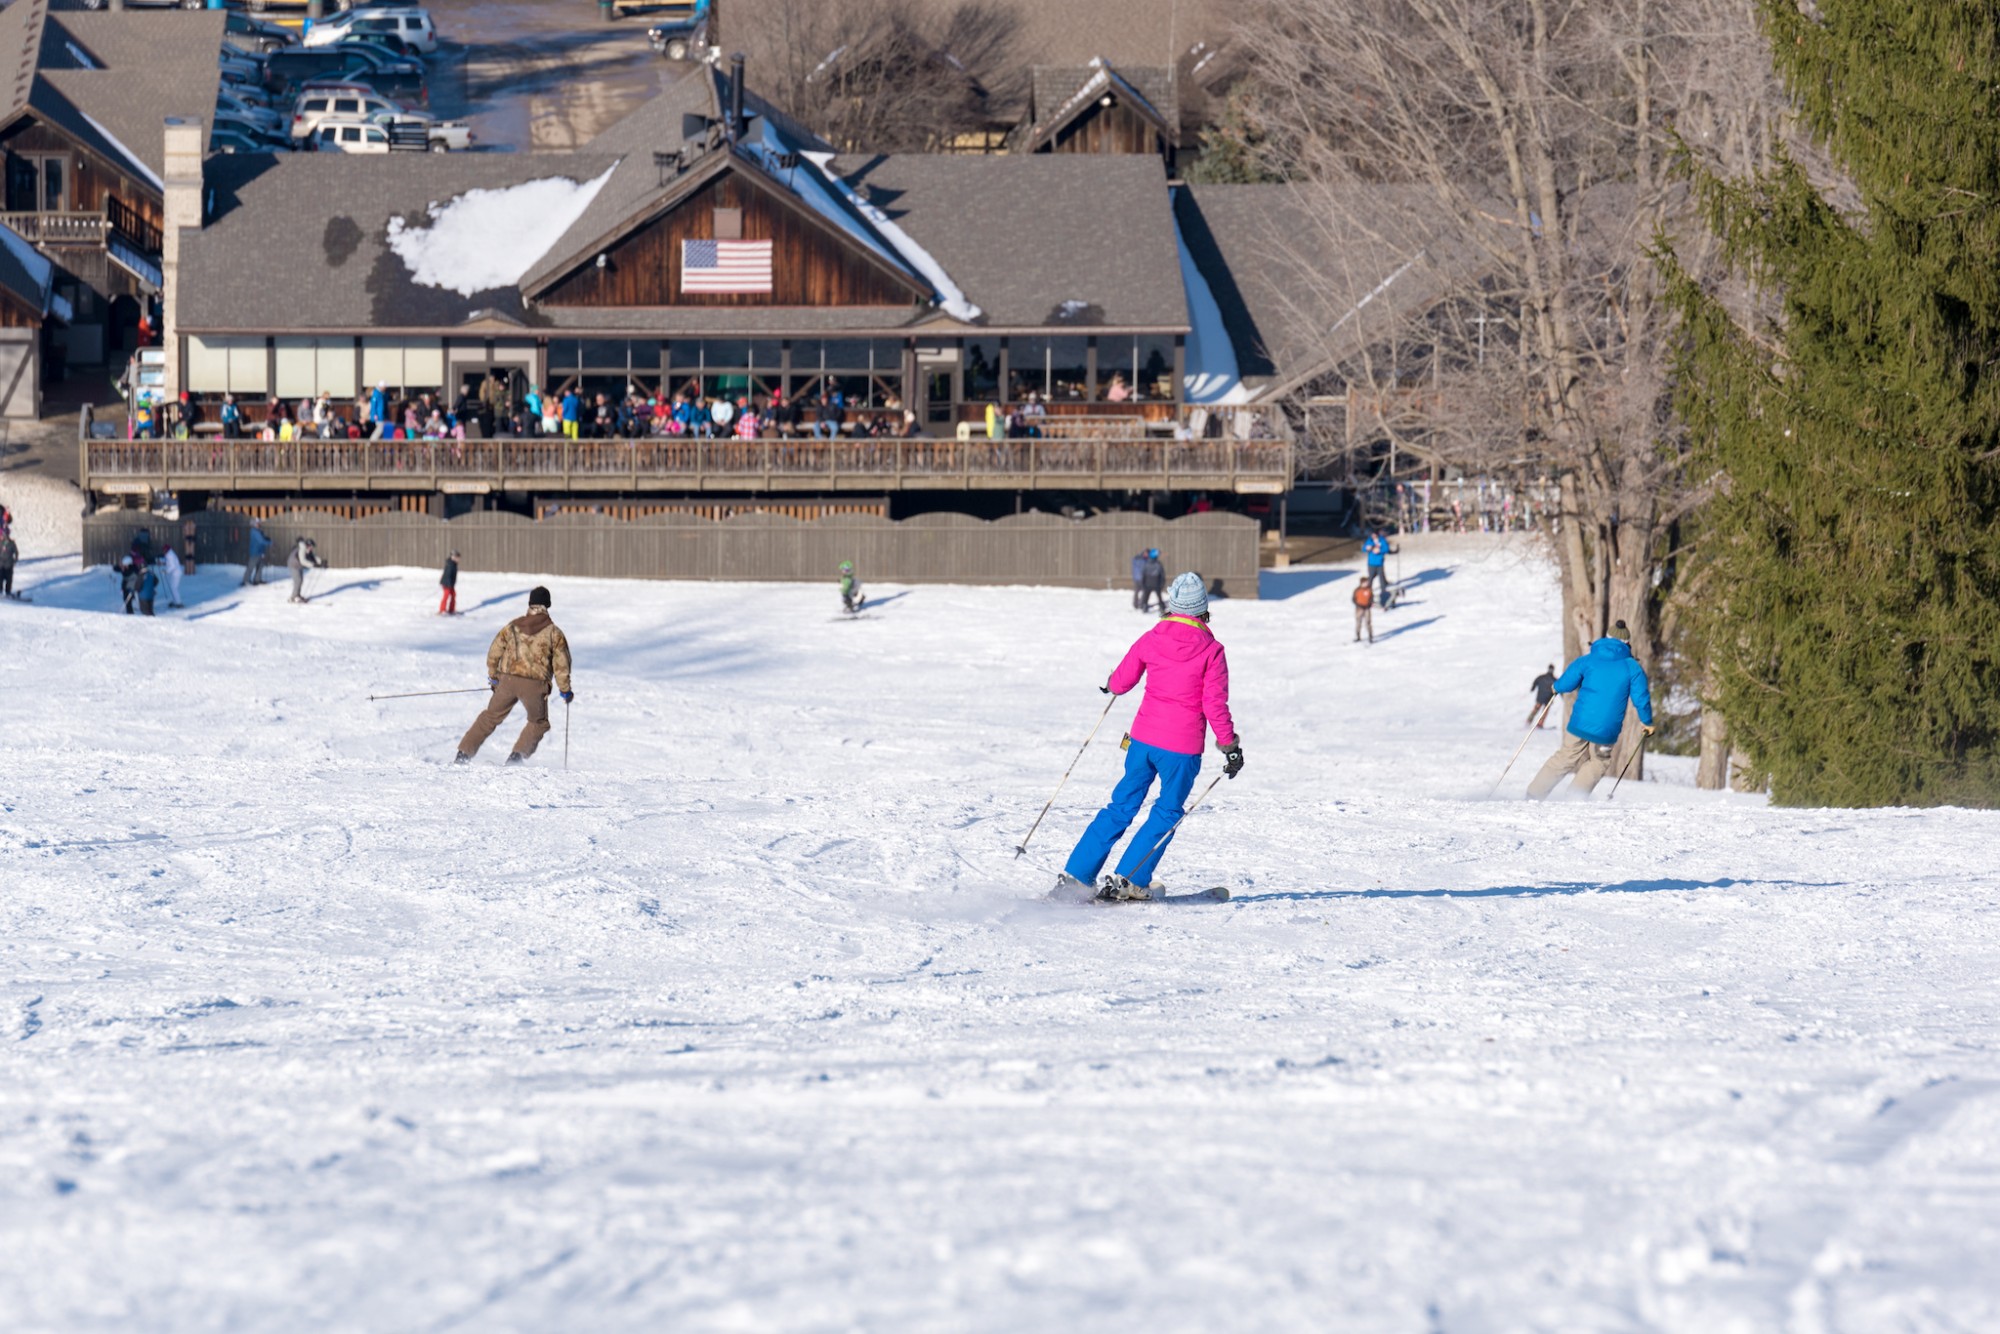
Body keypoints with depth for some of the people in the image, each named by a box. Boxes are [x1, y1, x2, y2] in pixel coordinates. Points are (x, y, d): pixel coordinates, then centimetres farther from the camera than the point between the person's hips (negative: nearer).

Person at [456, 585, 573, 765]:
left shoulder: (512, 627, 6)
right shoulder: (553, 633, -2)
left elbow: (494, 653, 10)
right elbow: (561, 663, -2)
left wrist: (493, 677, 25)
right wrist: (565, 690, 8)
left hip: (508, 680, 2)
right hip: (535, 685, -2)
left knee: (490, 717, 16)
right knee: (538, 723, 17)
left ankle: (464, 754, 11)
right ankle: (518, 755, -1)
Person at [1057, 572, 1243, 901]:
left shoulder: (1151, 639, 0)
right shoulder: (1210, 651, -9)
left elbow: (1121, 681, 9)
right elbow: (1215, 703, -11)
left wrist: (1111, 686, 32)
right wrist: (1229, 745, -2)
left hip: (1143, 738, 4)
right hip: (1183, 747, -4)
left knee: (1122, 806, 15)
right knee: (1167, 812, 12)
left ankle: (1076, 875, 13)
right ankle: (1129, 880, 4)